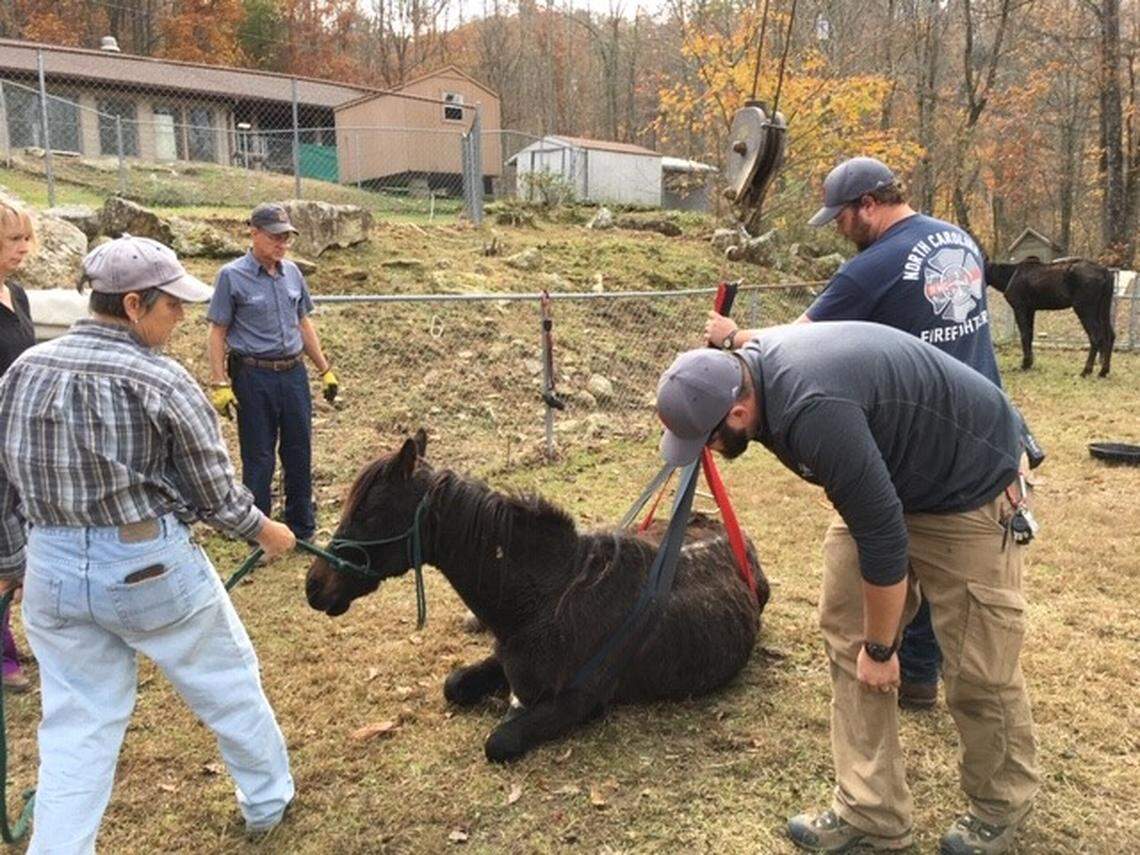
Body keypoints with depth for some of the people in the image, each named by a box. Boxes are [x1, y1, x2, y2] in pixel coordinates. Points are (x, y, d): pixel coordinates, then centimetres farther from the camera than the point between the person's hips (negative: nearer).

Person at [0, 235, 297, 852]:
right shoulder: (160, 381, -15)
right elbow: (215, 492, -8)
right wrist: (264, 531, 10)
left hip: (54, 570, 5)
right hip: (149, 566, -4)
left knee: (76, 725, 17)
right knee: (227, 682, 18)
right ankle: (268, 800, 38)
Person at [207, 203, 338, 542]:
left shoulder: (292, 272, 8)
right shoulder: (232, 276, -7)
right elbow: (217, 333, -6)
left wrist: (326, 370, 15)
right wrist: (220, 385, -12)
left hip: (294, 373, 5)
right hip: (254, 377, -5)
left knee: (299, 453, 11)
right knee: (259, 458, 4)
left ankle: (302, 529, 26)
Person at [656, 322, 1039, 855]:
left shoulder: (815, 412, -37)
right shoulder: (750, 367, -9)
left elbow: (882, 535, -28)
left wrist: (880, 647, -15)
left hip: (969, 483, -8)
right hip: (886, 477, 9)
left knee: (976, 664, 1)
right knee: (845, 634, 3)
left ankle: (1000, 808, 27)